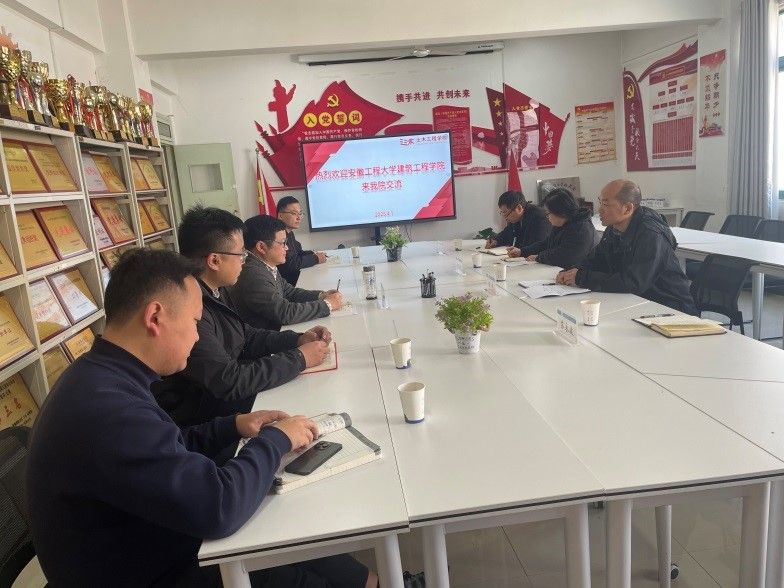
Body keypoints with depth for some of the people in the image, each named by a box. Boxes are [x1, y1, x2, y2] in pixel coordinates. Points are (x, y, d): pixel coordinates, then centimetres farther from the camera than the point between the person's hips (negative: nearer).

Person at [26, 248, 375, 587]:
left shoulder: (105, 378, 0)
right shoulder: (103, 408, -33)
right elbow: (219, 506, -33)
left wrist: (234, 426, 0)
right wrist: (276, 439, -17)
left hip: (165, 548, 9)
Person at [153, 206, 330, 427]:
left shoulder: (215, 291, 1)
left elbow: (246, 336, 13)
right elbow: (229, 382, -29)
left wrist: (298, 339, -2)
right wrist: (299, 358, -19)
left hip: (220, 395, 8)